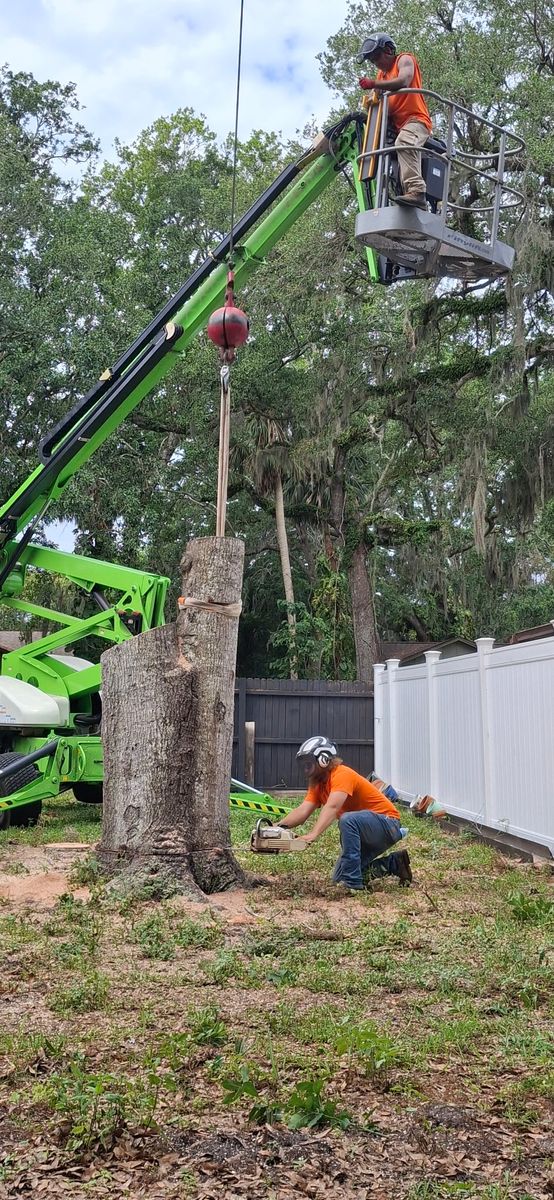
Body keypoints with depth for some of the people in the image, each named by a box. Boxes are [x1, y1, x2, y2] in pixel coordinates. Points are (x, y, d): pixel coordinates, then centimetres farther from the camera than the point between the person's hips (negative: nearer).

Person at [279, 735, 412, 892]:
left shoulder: (342, 775, -23)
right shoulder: (318, 784, 4)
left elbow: (331, 807, -39)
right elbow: (302, 811, -10)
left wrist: (314, 835, -53)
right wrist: (279, 826, -27)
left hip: (387, 826, -10)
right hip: (366, 833, 10)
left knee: (347, 820, -37)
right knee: (338, 878, 9)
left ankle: (353, 883, -30)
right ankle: (394, 864, 16)